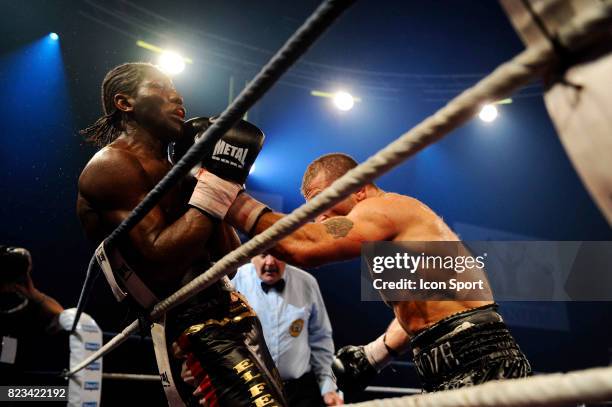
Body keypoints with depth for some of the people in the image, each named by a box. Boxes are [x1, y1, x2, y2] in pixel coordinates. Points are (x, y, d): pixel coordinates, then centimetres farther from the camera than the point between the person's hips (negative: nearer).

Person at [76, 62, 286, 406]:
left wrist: (218, 174, 8)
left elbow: (228, 259, 14)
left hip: (227, 308, 9)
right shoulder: (110, 166, -8)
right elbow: (161, 261, -20)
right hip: (187, 323, -9)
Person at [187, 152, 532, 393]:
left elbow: (305, 247, -28)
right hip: (465, 368, 10)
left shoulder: (386, 207, -11)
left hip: (480, 365, -10)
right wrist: (373, 354, 29)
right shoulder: (390, 228, 21)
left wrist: (225, 196, -26)